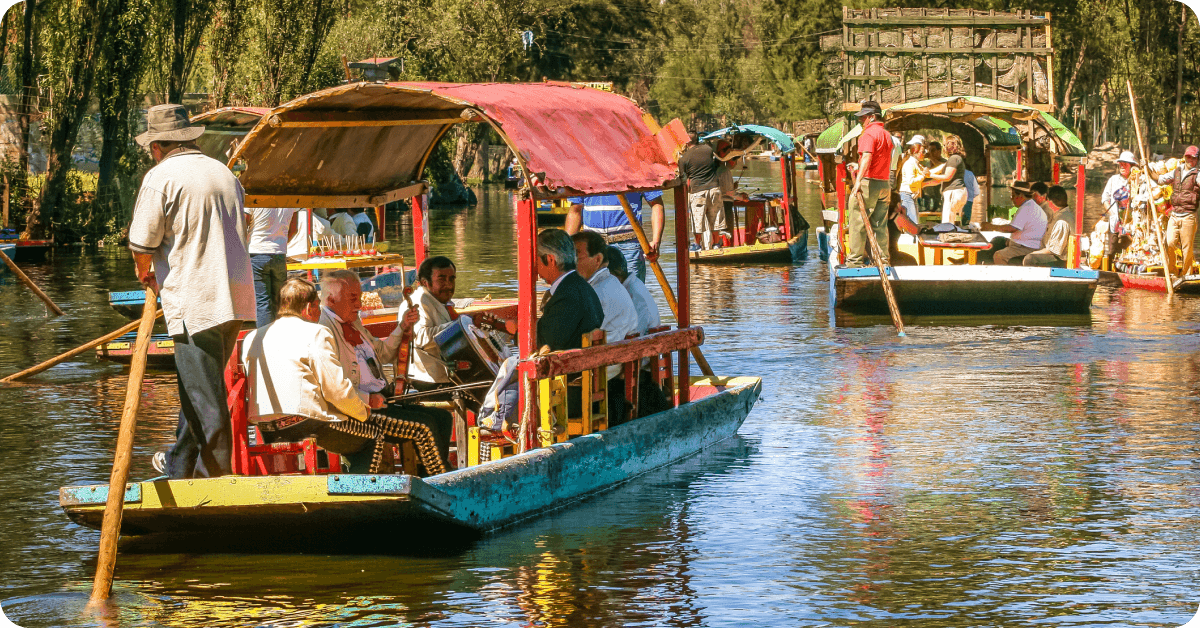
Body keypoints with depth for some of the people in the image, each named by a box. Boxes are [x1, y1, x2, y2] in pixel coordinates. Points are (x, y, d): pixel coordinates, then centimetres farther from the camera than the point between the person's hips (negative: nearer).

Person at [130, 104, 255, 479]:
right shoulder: (225, 174, 15)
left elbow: (142, 242, -8)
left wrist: (146, 276, 14)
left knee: (204, 395, -2)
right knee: (200, 387, 20)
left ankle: (217, 477, 2)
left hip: (195, 302, -7)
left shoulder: (160, 178, -7)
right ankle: (180, 465, 31)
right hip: (236, 299, 8)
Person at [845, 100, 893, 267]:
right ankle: (883, 260, 11)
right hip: (885, 184, 9)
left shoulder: (869, 134, -11)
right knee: (880, 225, 11)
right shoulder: (886, 135, 17)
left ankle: (855, 260, -3)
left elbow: (867, 157, -27)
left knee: (858, 222, -3)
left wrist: (859, 180, -37)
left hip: (869, 183, -9)